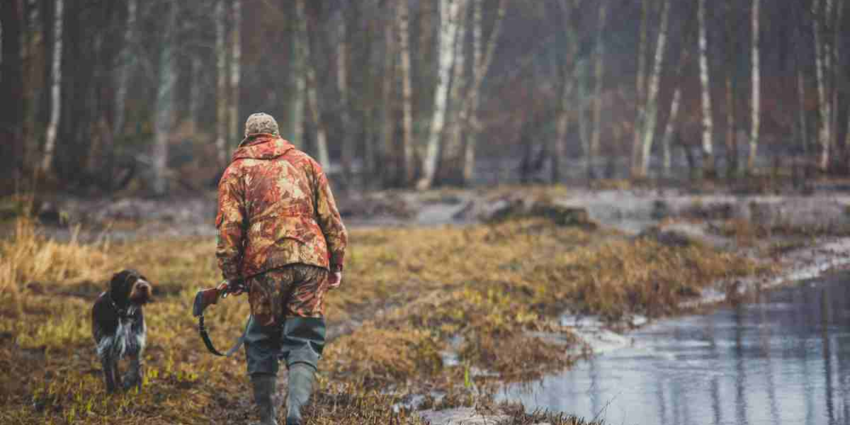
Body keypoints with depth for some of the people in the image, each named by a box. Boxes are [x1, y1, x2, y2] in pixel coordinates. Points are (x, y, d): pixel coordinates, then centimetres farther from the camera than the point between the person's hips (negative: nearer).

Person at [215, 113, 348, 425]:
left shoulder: (237, 170, 12)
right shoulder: (305, 163, 18)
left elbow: (229, 227, 2)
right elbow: (330, 217, 12)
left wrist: (232, 276, 5)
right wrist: (336, 263, 16)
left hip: (265, 264, -1)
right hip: (311, 260, 1)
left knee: (262, 340, 14)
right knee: (304, 341, 2)